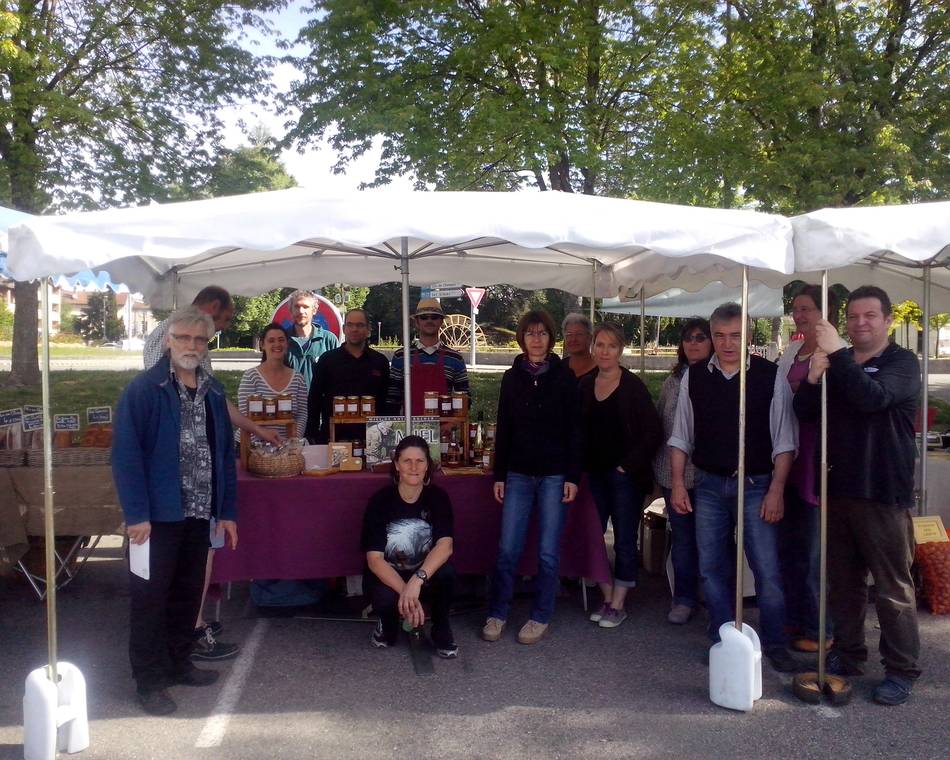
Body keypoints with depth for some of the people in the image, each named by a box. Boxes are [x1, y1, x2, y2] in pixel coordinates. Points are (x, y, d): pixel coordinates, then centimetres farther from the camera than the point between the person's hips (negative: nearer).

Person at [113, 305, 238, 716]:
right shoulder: (143, 389, -10)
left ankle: (178, 663, 32)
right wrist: (136, 514, -18)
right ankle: (149, 680, 17)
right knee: (150, 596, 5)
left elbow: (225, 452, 11)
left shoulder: (213, 391, 9)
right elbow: (126, 453, -14)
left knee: (188, 593, 16)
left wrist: (227, 510, 8)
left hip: (200, 513, 6)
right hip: (158, 514, -6)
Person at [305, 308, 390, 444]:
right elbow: (314, 399, 6)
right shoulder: (327, 359, 6)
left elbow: (386, 402, 9)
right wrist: (312, 435, 0)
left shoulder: (380, 362, 8)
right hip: (332, 436, 0)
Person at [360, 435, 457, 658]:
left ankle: (441, 631, -3)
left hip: (425, 575, 1)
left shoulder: (437, 497, -12)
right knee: (386, 598, -35)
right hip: (387, 576, -1)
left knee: (446, 572, -32)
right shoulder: (380, 500, -16)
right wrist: (405, 591, -37)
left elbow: (445, 545, -25)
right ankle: (387, 625, 4)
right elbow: (374, 559, -21)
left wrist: (417, 579, -43)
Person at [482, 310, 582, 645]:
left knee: (548, 552, 4)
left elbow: (574, 430, -1)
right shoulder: (512, 377, 6)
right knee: (507, 549, 0)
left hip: (555, 475, -2)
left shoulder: (564, 377, 0)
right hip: (518, 474, 2)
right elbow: (503, 429, 8)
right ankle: (497, 614, 14)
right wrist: (499, 475, 4)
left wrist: (573, 476, -7)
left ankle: (540, 617, 18)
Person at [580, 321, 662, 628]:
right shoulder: (585, 385, 6)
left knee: (624, 541, 3)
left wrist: (628, 466, -12)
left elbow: (654, 433, -9)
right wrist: (580, 468, 2)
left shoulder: (633, 386, -7)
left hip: (625, 476, -5)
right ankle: (607, 599, 21)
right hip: (594, 474, 5)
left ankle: (618, 606, 14)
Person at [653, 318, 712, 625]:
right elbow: (657, 423, 17)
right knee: (682, 538, 12)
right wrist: (658, 464, 11)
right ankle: (684, 598, 24)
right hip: (674, 473, 4)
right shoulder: (672, 382, 11)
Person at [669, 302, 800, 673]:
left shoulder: (770, 377, -4)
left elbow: (784, 440, -3)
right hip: (710, 485, 3)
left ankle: (774, 643, 16)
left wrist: (776, 490, -9)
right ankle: (723, 642, 23)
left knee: (767, 570, -3)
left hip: (756, 485, -3)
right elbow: (681, 436, 9)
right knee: (712, 568, 9)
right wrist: (678, 484, 3)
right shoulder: (693, 377, 4)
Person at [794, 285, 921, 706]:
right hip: (838, 488, 6)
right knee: (843, 580, 14)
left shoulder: (902, 362, -4)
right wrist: (813, 378, -13)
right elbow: (804, 412, 5)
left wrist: (837, 354, -25)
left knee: (893, 587, 0)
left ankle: (902, 670, 12)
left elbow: (873, 398, -24)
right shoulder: (836, 363, 12)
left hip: (884, 493, -5)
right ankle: (847, 654, 28)